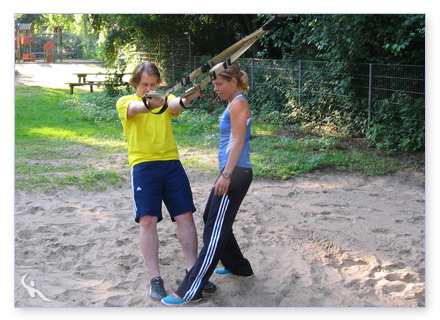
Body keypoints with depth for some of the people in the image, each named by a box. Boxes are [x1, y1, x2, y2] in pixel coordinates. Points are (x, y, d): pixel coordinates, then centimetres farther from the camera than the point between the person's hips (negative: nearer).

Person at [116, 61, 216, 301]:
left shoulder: (164, 99, 14)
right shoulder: (125, 102, 6)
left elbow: (175, 104, -12)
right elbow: (134, 108, -20)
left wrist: (187, 98, -37)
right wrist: (149, 103, -44)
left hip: (171, 162, 3)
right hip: (143, 165, -3)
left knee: (185, 216, 0)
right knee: (147, 220, -9)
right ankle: (155, 278, -2)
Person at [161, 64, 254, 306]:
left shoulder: (238, 103, -11)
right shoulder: (233, 104, 19)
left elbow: (238, 141, -19)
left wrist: (226, 174, -24)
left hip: (235, 173, -11)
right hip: (231, 172, 11)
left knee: (215, 230, -10)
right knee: (212, 220, 20)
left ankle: (190, 291, -8)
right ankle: (238, 266, 34)